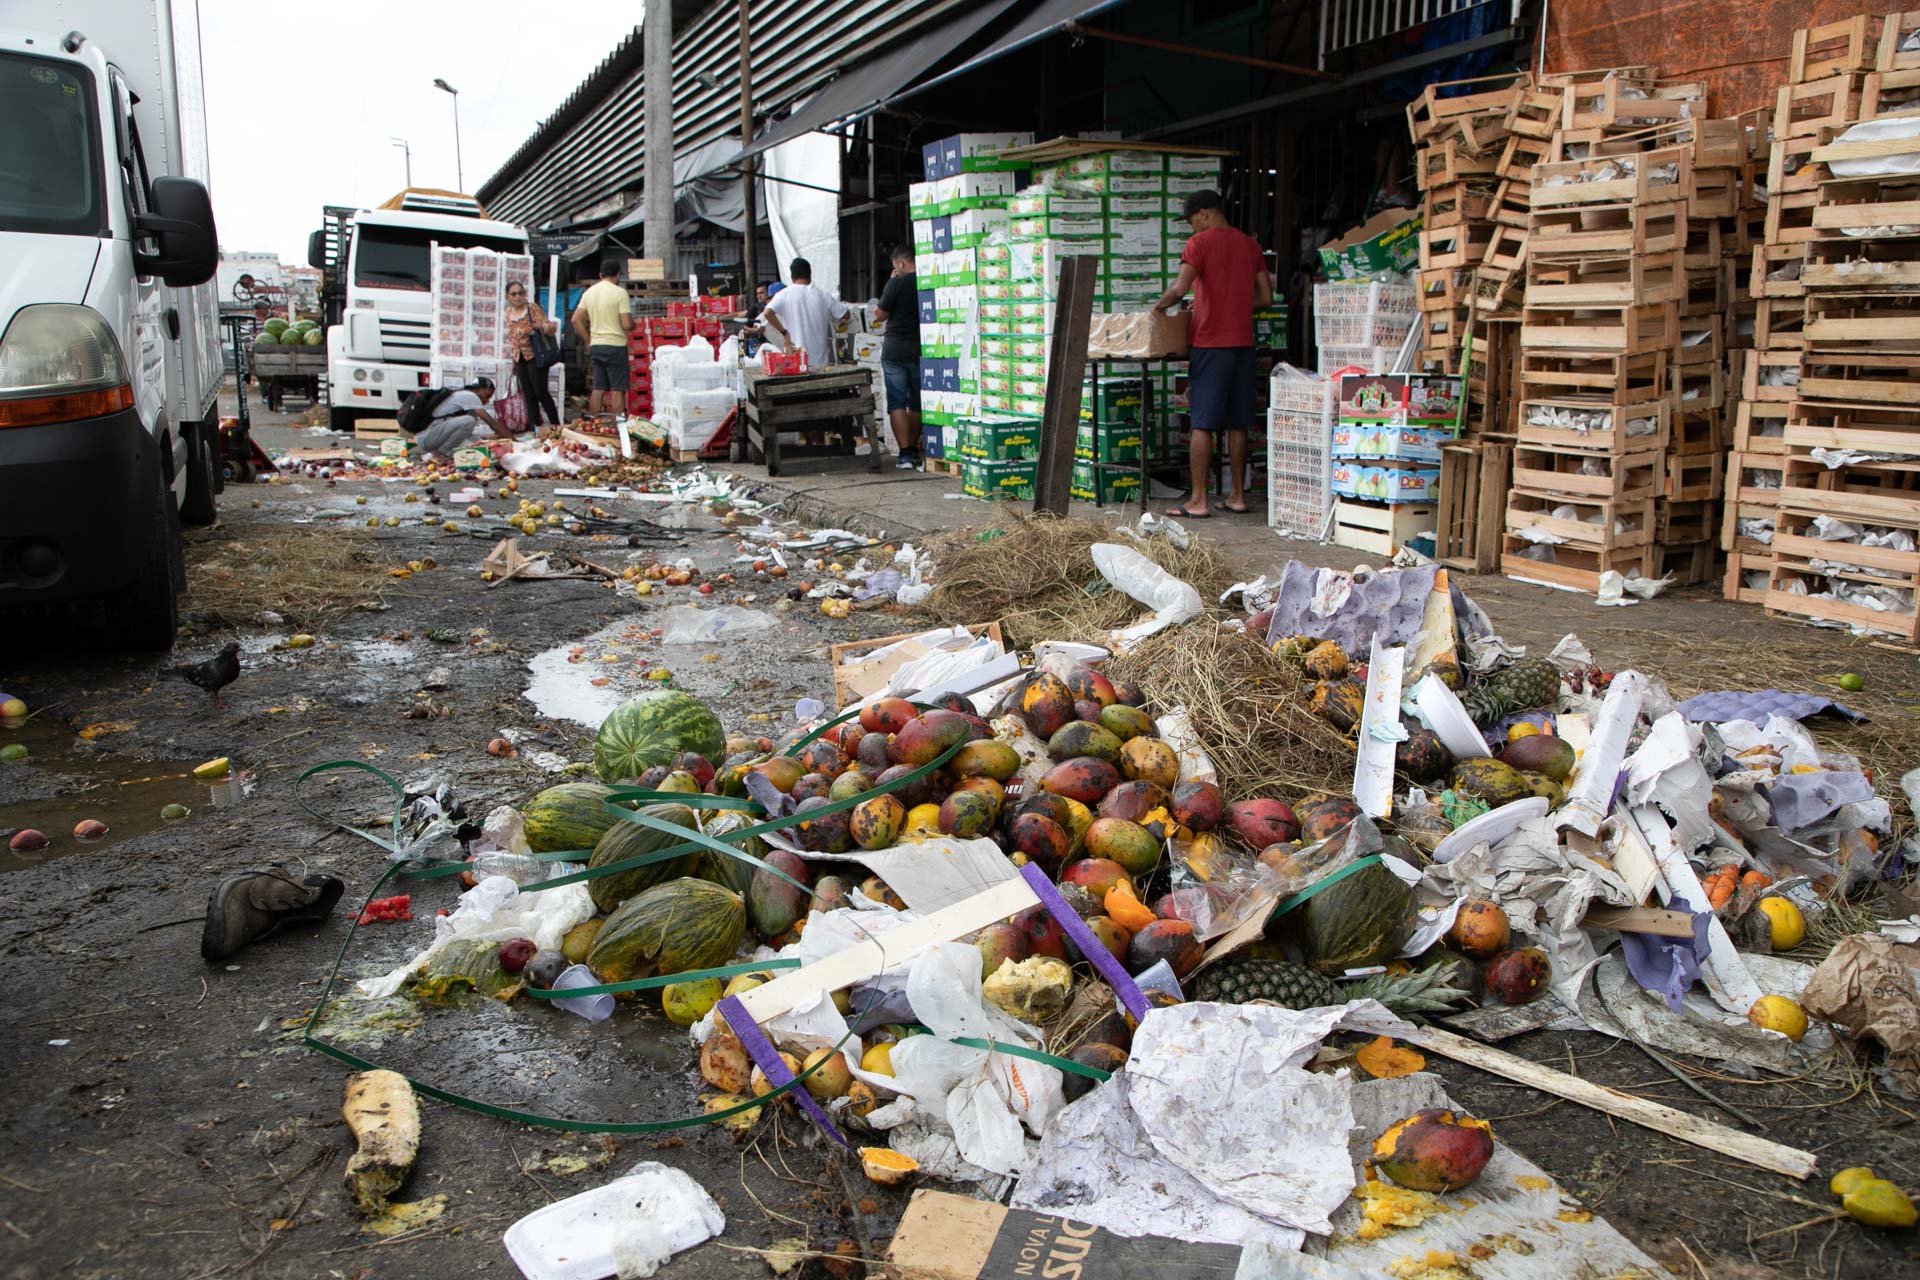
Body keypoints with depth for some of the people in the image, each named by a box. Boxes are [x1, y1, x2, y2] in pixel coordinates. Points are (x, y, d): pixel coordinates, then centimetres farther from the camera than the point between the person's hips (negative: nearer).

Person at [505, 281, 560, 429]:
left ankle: (556, 425, -2)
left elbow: (549, 327, -15)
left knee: (540, 392, -10)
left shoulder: (533, 308, -8)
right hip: (519, 358, 6)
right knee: (528, 395, 6)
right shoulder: (509, 312, 8)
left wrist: (541, 325, -37)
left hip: (535, 355, -6)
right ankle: (535, 426, 10)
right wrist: (513, 357, 17)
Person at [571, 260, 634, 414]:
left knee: (597, 389, 10)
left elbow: (576, 320, 7)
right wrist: (634, 326, 6)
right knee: (617, 390, -1)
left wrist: (588, 341, 13)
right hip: (615, 346, -6)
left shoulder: (589, 292, 9)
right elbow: (627, 324, -16)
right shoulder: (619, 292, -10)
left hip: (595, 346, 6)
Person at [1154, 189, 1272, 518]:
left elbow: (1180, 288, -19)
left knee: (1202, 423, -4)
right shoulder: (1250, 244, 13)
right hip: (1243, 342, 6)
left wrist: (1159, 305, -1)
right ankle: (1237, 495, 14)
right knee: (1237, 423, 10)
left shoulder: (1200, 242, -7)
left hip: (1210, 343, -6)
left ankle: (1198, 500, -4)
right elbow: (1265, 297, 14)